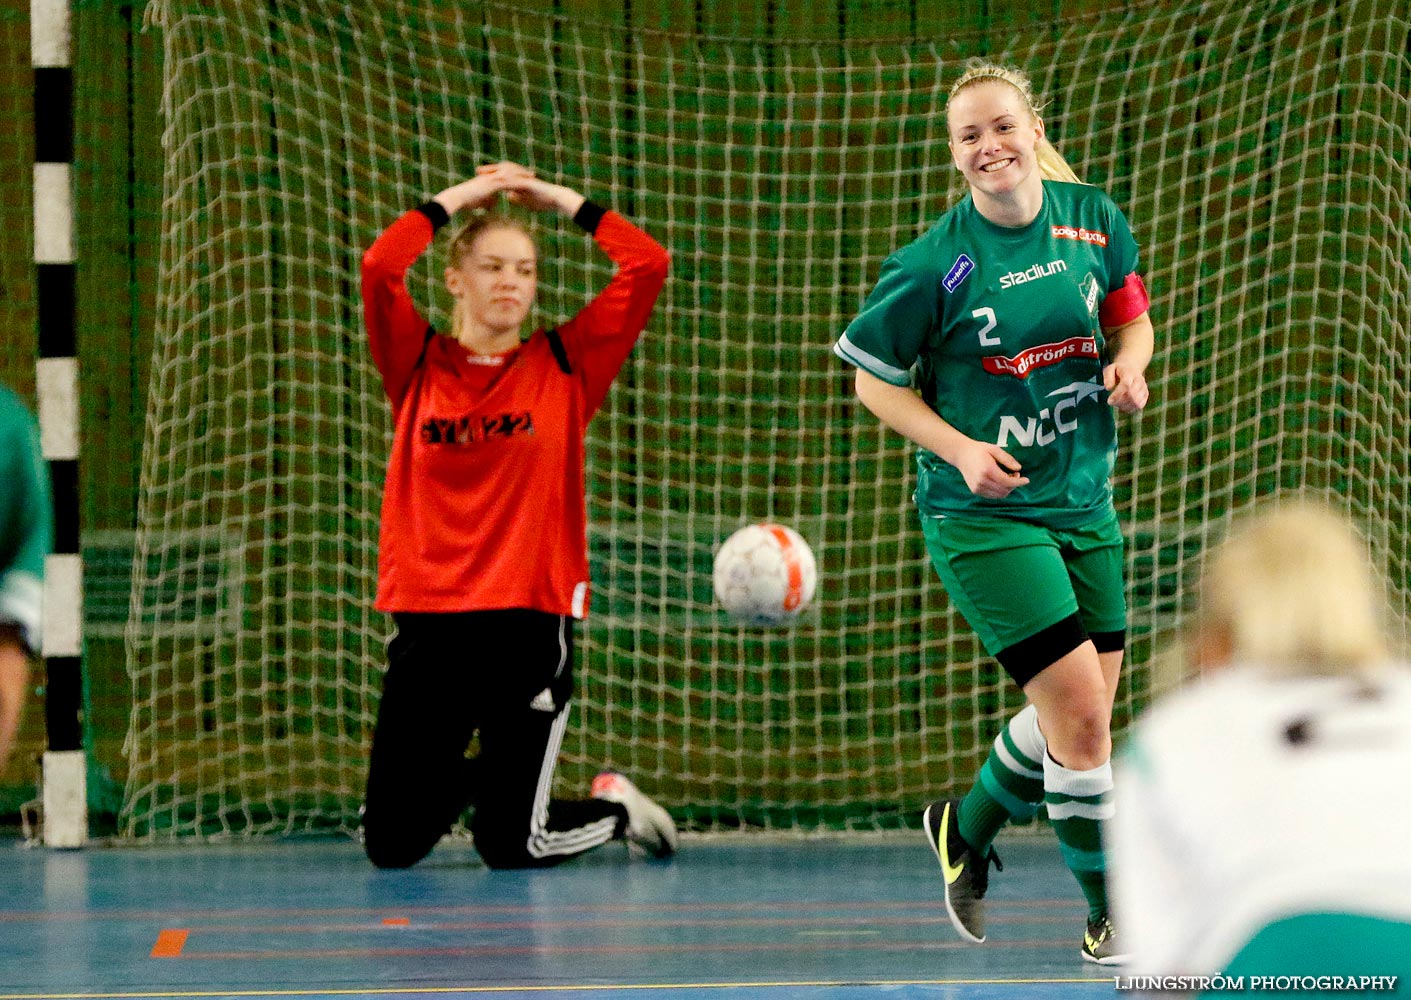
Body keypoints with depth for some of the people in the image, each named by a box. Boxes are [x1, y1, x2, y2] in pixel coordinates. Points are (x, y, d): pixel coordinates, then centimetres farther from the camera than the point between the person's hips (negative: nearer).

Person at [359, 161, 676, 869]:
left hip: (529, 626, -1)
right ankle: (470, 779, 36)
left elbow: (648, 265, -3)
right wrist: (455, 199, -1)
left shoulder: (563, 366, 6)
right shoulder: (419, 367, 5)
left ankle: (615, 809, 28)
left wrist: (561, 200, 3)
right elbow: (379, 267, -12)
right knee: (388, 844, 3)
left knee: (512, 848, -5)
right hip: (428, 624, 1)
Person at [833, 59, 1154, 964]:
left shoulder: (1092, 217, -1)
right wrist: (959, 449, -16)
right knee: (1079, 713, -12)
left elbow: (1132, 315, 15)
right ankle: (1110, 915, 3)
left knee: (1079, 716, 13)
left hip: (1085, 505, 6)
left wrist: (1130, 362, -7)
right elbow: (874, 380, -4)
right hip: (984, 515, -6)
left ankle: (966, 828, 40)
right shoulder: (937, 261, -14)